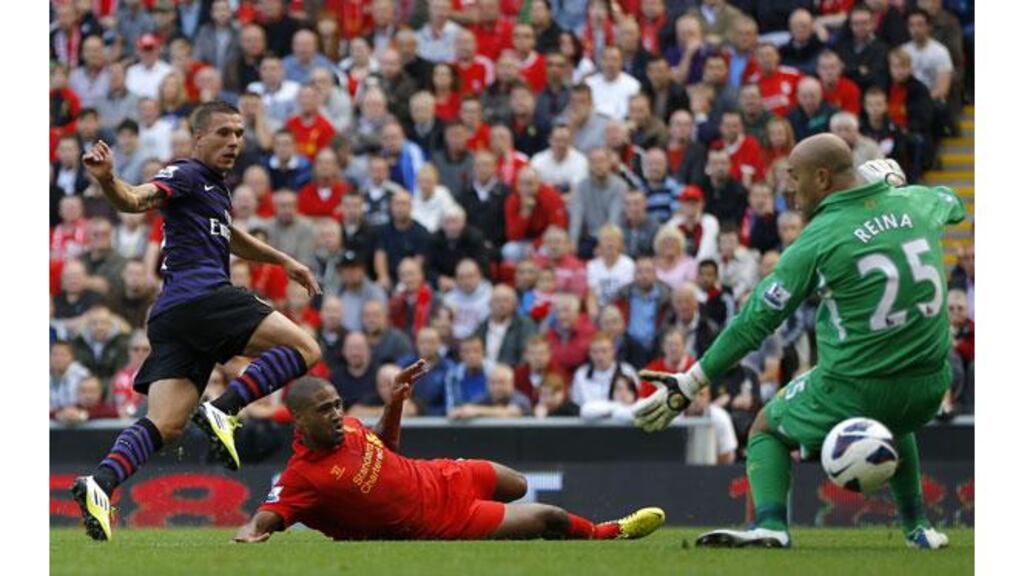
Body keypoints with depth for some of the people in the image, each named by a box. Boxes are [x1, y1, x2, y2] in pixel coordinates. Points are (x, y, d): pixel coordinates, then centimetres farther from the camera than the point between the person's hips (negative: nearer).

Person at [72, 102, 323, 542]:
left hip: (171, 317, 9)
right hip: (200, 296, -9)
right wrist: (108, 181, -38)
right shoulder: (187, 175, 1)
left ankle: (100, 484, -25)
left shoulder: (214, 189, 30)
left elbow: (229, 238, 49)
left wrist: (284, 261, 55)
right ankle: (223, 410, -21)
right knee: (304, 349, -7)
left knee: (165, 425, -5)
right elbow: (135, 200, -17)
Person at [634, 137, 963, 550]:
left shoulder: (819, 239, -12)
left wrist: (689, 384, -2)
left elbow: (756, 321, -8)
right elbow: (953, 204, 29)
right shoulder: (915, 203, 1)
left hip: (854, 388, -6)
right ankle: (916, 527, 35)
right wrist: (897, 185, 41)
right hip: (930, 385, 6)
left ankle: (770, 525, -7)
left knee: (766, 430, 17)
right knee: (892, 423, 41)